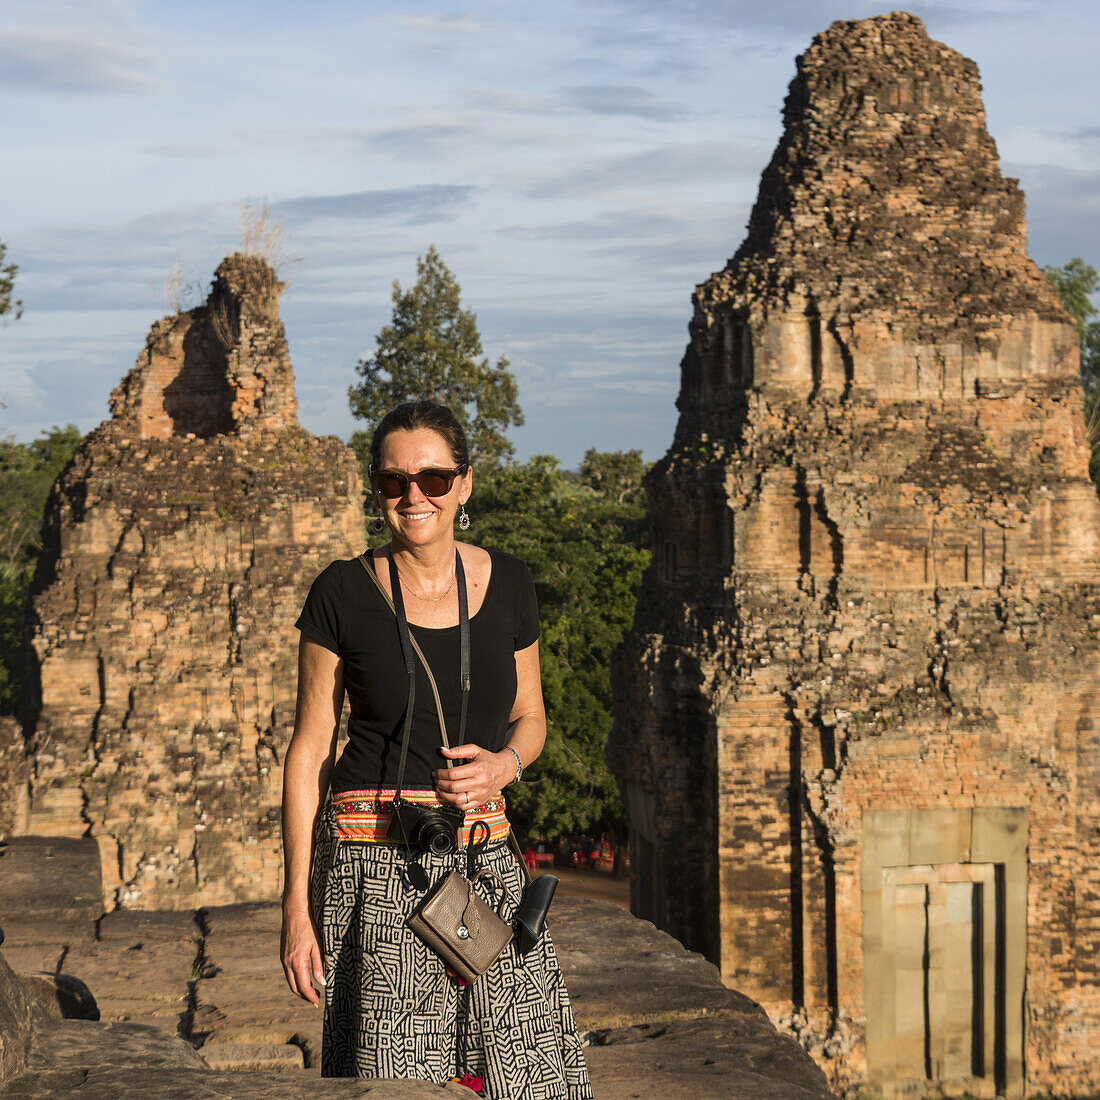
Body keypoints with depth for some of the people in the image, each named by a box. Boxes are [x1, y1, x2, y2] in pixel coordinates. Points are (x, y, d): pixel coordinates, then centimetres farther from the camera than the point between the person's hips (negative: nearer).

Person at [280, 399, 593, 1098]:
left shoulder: (507, 584, 7)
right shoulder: (342, 595, -2)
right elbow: (309, 751, 1)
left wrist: (503, 766, -6)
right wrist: (297, 903, -4)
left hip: (484, 855, 3)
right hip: (375, 863, -3)